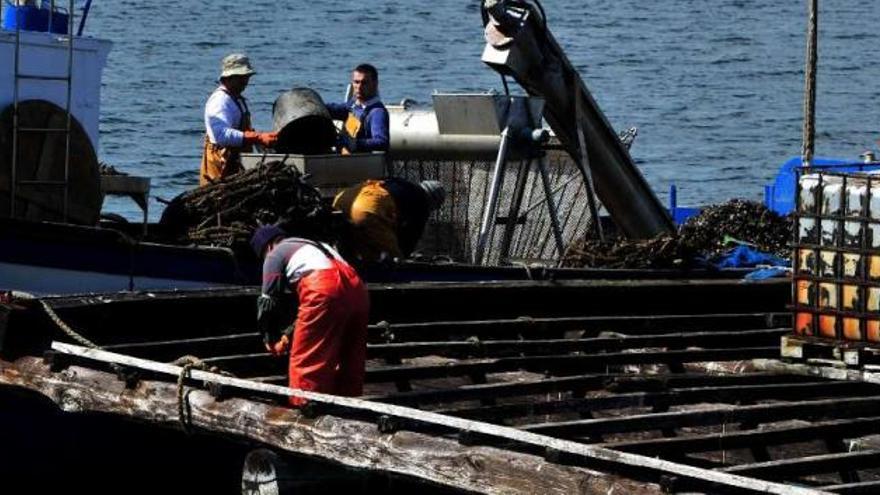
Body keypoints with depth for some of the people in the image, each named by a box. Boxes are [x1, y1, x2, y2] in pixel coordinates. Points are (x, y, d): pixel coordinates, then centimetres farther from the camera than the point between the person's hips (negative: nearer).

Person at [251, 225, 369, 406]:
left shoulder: (275, 255, 17)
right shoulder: (314, 246, 38)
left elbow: (268, 302, 13)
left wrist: (270, 338, 26)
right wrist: (288, 335, 38)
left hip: (325, 291, -7)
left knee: (306, 361, -1)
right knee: (349, 361, 13)